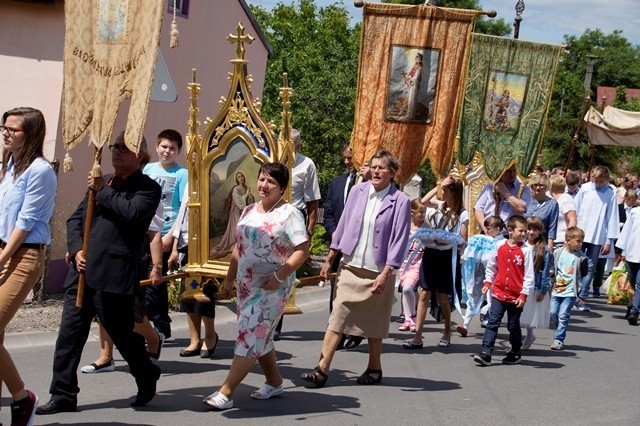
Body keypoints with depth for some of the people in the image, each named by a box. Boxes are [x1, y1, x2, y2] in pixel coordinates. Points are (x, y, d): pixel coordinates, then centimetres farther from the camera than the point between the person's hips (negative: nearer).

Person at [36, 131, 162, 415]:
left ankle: (147, 378, 29)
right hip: (83, 271, 6)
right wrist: (76, 250, 1)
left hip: (115, 275, -6)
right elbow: (76, 219, 18)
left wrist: (103, 191, -10)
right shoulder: (101, 182, 20)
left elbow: (132, 213, -21)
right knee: (70, 332, 4)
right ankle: (64, 395, 11)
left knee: (121, 332, 3)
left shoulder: (148, 188, -1)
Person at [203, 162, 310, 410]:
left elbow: (302, 250, -17)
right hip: (246, 284, 8)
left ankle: (226, 392, -7)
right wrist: (230, 277, 16)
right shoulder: (249, 211, 11)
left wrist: (279, 275, -24)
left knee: (250, 335, -8)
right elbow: (239, 246, 18)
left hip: (272, 287, -7)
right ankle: (274, 382, 30)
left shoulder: (289, 214, -11)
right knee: (260, 335, 14)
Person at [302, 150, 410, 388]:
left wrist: (385, 273, -15)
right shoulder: (358, 191, 3)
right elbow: (343, 226, 10)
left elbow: (399, 240, -9)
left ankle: (374, 369, 26)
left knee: (374, 324, 10)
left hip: (378, 272, -3)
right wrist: (329, 260, 10)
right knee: (337, 318, -4)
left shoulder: (400, 202, -8)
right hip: (350, 268, 3)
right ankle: (322, 370, -6)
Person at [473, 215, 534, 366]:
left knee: (514, 326, 10)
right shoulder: (500, 246, 0)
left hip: (516, 297, -2)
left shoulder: (526, 250, -8)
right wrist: (487, 282, 9)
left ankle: (515, 353, 26)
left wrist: (524, 295, -10)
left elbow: (529, 275, -8)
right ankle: (486, 353, -6)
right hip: (498, 293, 2)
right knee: (492, 323, -4)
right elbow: (491, 266, 13)